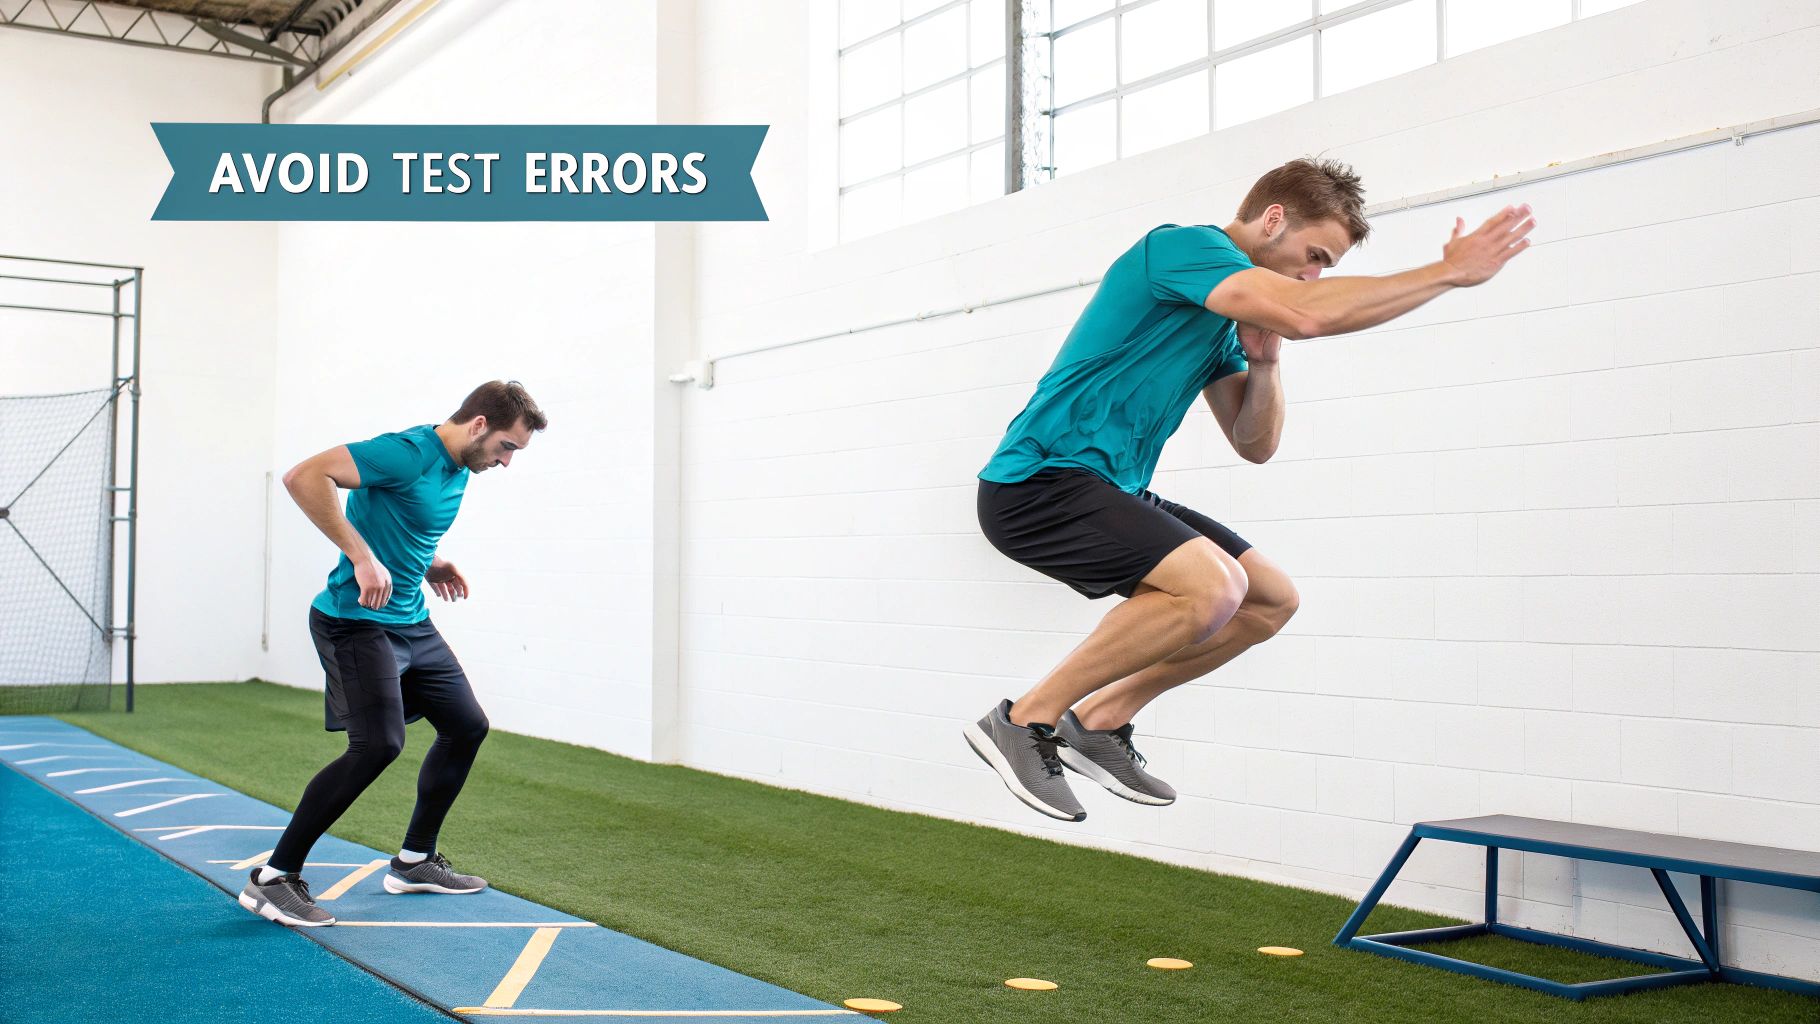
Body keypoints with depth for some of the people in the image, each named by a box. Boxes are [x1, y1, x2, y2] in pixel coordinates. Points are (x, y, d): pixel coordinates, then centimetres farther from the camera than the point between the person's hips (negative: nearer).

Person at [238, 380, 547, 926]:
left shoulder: (459, 469, 9)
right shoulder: (409, 452, -20)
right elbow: (303, 476, -27)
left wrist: (430, 562, 11)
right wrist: (362, 556, -30)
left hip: (411, 622, 10)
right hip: (357, 620, -10)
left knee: (467, 725, 11)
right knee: (378, 744, -20)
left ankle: (414, 861, 26)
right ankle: (273, 878, -8)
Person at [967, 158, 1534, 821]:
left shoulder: (1229, 320, 17)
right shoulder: (1182, 245, -12)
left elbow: (1254, 445, 18)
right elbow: (1305, 314, -29)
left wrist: (1263, 362, -1)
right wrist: (1450, 272, -19)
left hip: (1111, 491, 10)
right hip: (1037, 483, -10)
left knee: (1270, 600, 8)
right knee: (1211, 586, -29)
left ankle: (1099, 720, 13)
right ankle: (1023, 721, -16)